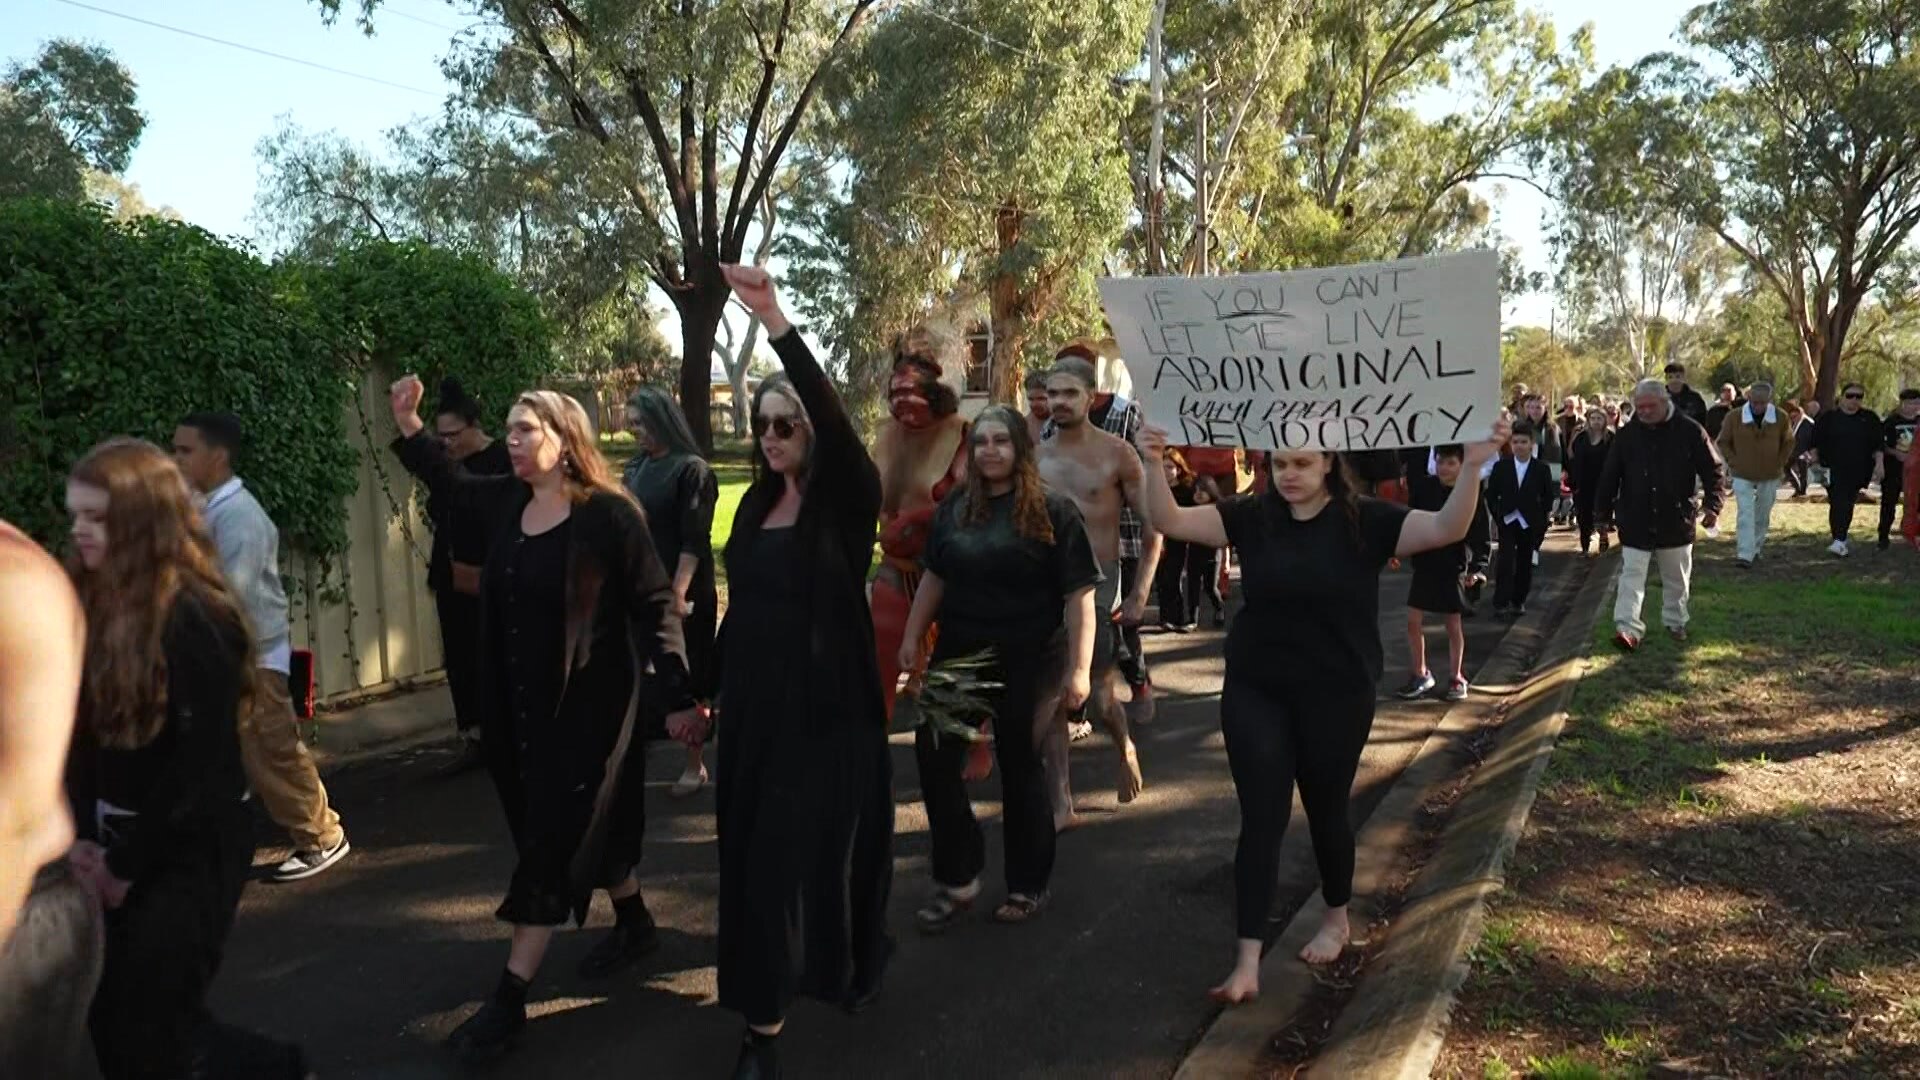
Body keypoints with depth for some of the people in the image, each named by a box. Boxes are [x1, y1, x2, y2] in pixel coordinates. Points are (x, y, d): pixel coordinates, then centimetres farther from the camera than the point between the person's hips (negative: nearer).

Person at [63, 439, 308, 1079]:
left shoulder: (195, 617, -18)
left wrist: (126, 864, -11)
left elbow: (201, 760, -18)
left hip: (192, 848, -7)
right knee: (108, 1020, 12)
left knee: (150, 1028, 0)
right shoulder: (90, 606, 5)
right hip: (117, 845, 7)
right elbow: (78, 735, 6)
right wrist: (82, 838, -3)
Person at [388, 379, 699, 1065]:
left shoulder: (608, 512, -18)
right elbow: (447, 482, 23)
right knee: (588, 825, 19)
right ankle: (634, 924, 39)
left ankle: (510, 998, 5)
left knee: (553, 839, -2)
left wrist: (676, 694, -18)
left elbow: (655, 604, -16)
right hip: (523, 700, 7)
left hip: (588, 702, -7)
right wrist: (407, 423, 11)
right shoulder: (507, 500, 2)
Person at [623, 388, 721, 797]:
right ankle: (632, 759, 21)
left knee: (686, 680, 3)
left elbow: (694, 540, -16)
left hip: (683, 593, -6)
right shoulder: (635, 467, 10)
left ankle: (695, 764, 16)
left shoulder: (692, 470, -10)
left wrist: (678, 592, -22)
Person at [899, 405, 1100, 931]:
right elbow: (935, 577, 17)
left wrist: (1079, 669, -17)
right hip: (957, 655, 5)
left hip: (1025, 664, -5)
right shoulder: (954, 508, 7)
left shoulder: (1053, 512, -9)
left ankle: (1028, 886, 25)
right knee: (933, 756, 2)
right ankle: (957, 878, 19)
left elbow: (1079, 595, -12)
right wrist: (912, 636, 13)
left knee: (1021, 768, 7)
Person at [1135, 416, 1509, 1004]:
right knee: (1260, 821, 1)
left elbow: (1448, 528, -19)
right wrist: (1154, 463, -24)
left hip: (1337, 697, -1)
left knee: (1326, 809, 16)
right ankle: (1247, 962, 5)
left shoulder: (1364, 521, -8)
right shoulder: (1251, 516, -3)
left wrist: (1473, 467, -34)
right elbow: (1171, 521, -9)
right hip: (1255, 694, 1)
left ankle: (1337, 919, 43)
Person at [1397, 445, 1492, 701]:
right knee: (1413, 621, 2)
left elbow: (1483, 538, -9)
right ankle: (1421, 675, 17)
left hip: (1454, 568, -3)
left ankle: (1456, 677, 23)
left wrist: (1477, 569, -18)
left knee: (1454, 625, 8)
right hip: (1424, 563, 3)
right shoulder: (1423, 487, -3)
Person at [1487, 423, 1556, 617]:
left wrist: (1541, 519, -1)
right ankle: (1501, 603, -7)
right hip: (1507, 522, -1)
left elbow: (1548, 497, 3)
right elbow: (1491, 494, 4)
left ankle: (1518, 601, 21)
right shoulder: (1500, 466, -2)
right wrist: (1498, 514, -2)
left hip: (1530, 524, 1)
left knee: (1525, 564, 8)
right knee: (1506, 562, -10)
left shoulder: (1541, 469, -3)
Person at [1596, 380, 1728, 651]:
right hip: (1635, 522, 0)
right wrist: (1603, 511, 6)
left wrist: (1713, 504, -14)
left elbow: (1714, 469, -3)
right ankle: (1628, 628, -10)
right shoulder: (1627, 435, -2)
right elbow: (1609, 476, 4)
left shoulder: (1690, 432, -6)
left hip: (1676, 520, 0)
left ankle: (1675, 621, 33)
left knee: (1677, 579, 15)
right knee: (1632, 577, -7)